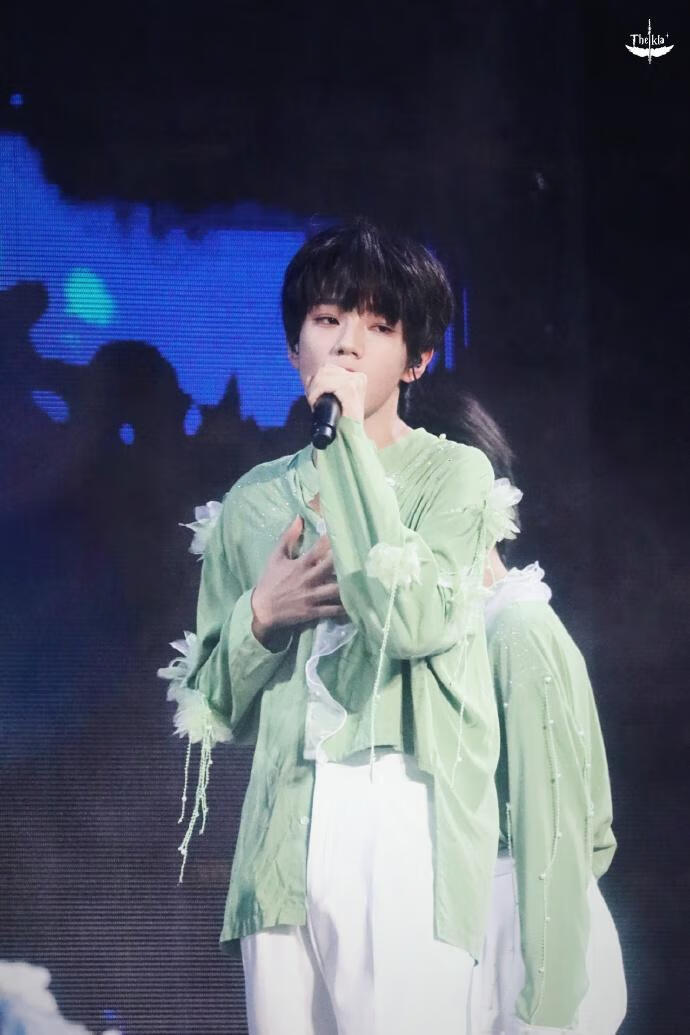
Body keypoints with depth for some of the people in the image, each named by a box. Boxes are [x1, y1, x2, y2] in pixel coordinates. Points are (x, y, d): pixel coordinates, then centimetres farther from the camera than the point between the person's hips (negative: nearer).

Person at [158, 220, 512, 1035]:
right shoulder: (253, 502, 15)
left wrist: (348, 437, -9)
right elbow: (212, 709, 17)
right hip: (281, 834, 4)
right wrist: (261, 615, -3)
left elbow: (412, 621, -17)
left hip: (408, 821, -4)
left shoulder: (453, 472, 4)